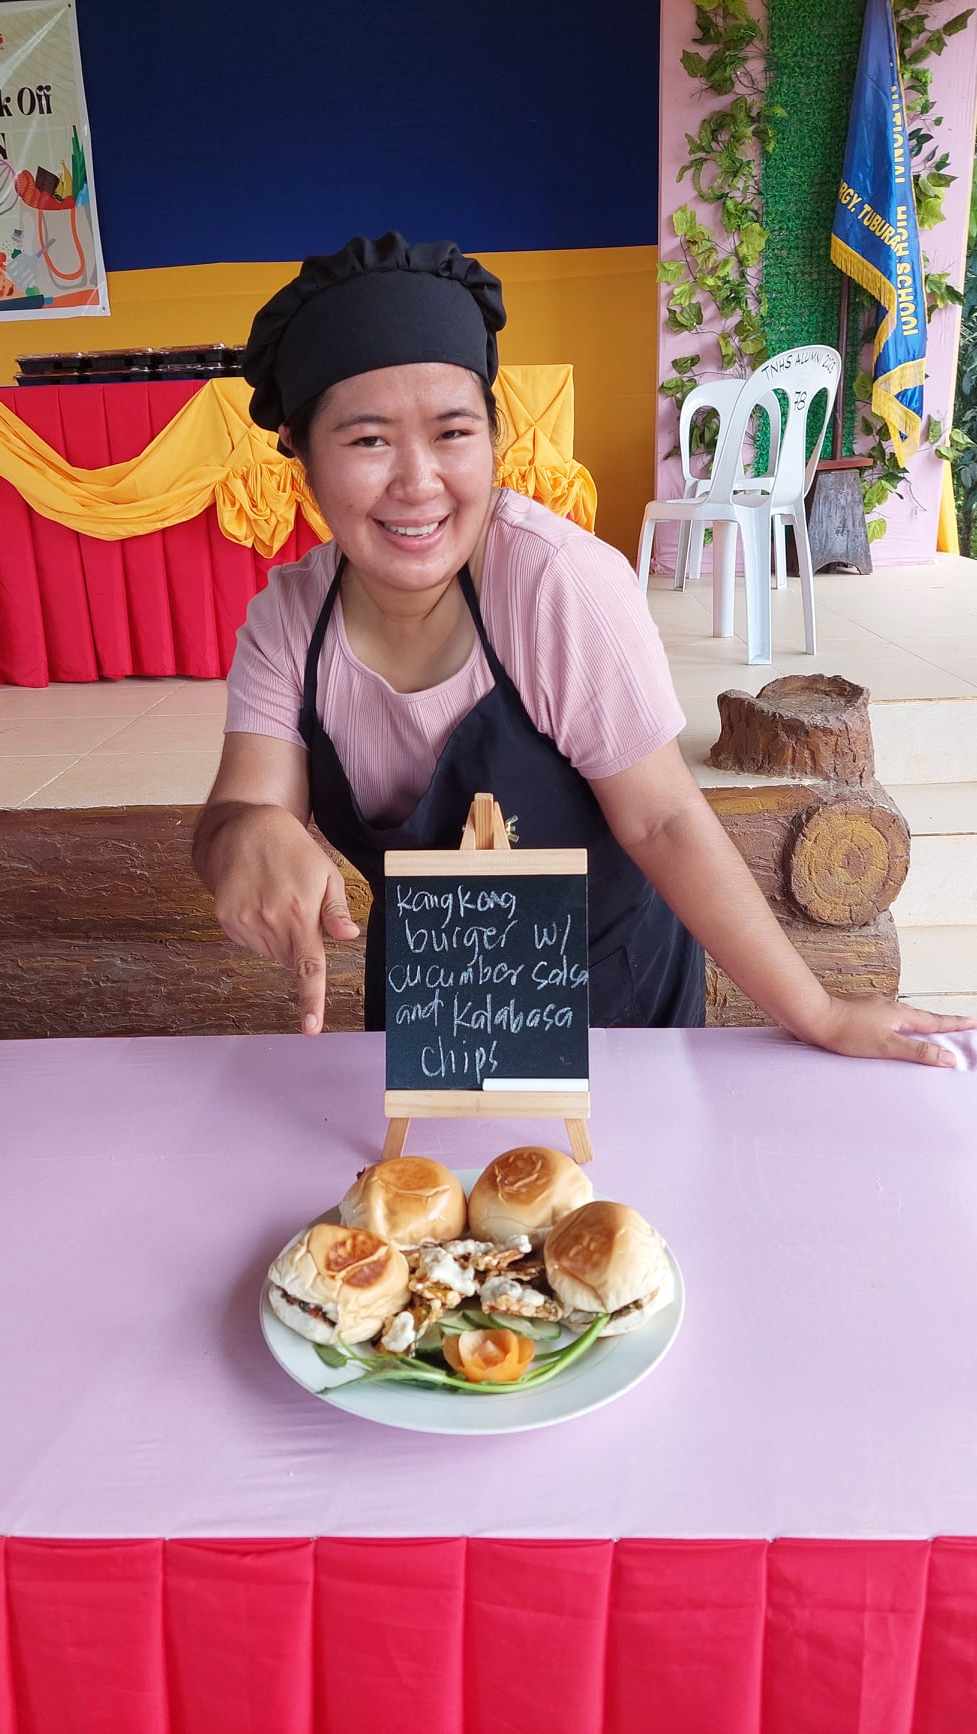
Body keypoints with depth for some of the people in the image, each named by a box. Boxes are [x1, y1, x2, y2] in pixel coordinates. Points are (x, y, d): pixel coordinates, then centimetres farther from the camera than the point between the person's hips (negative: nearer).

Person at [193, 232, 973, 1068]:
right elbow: (243, 804, -23)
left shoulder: (562, 581, -29)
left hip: (608, 990, -3)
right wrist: (251, 835, -47)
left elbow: (662, 821, -25)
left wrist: (819, 1018, -21)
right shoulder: (286, 619, -15)